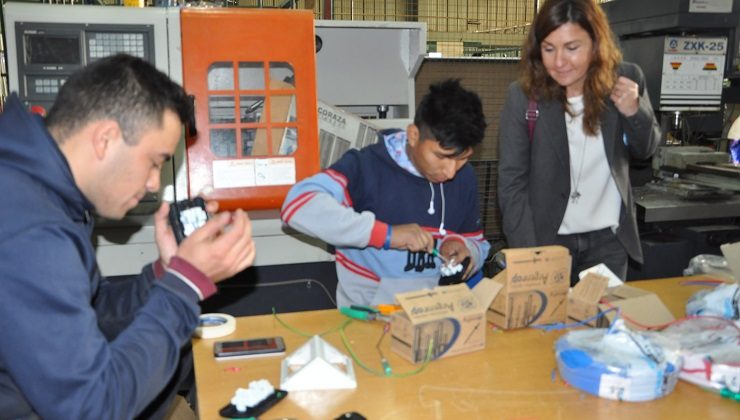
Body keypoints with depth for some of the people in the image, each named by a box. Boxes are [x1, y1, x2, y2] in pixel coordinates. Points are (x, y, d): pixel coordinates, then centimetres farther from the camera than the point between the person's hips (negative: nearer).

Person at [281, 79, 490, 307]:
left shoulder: (464, 178, 3)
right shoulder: (368, 167, -13)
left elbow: (479, 246, 14)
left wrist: (464, 250, -8)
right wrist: (386, 234, -27)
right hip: (367, 314, -4)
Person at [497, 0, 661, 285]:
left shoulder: (626, 80, -8)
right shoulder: (522, 96, -15)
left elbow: (645, 151, 7)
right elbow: (512, 181, -12)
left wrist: (634, 111, -15)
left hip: (608, 239, 3)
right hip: (546, 239, -2)